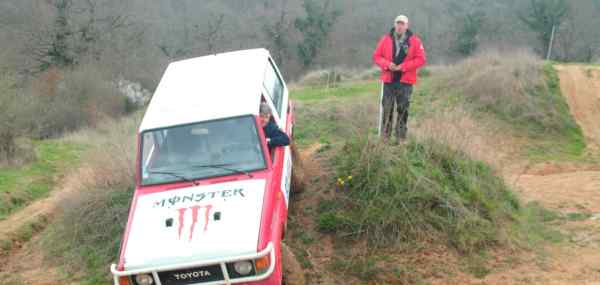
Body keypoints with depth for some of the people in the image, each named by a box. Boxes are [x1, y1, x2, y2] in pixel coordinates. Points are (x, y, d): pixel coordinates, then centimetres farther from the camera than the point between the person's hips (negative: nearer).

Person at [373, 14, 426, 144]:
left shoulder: (414, 41, 0)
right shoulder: (386, 39, 5)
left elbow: (421, 59, -4)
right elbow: (376, 56, 7)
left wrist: (403, 66, -13)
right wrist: (387, 64, -12)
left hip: (405, 81, -1)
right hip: (389, 80, 1)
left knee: (403, 110, 2)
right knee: (387, 109, 3)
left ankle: (401, 138, 10)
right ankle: (384, 136, 10)